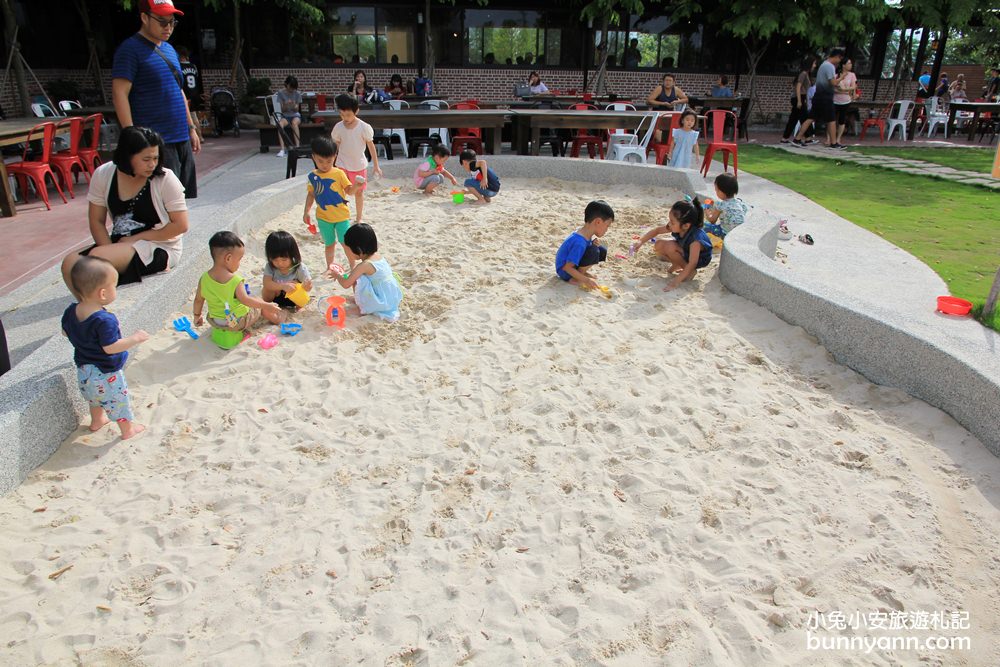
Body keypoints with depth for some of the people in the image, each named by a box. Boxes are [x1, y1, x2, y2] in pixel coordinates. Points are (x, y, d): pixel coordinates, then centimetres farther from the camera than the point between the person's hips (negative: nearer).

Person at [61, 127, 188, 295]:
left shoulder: (165, 178, -12)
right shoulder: (103, 175, -2)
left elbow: (180, 225, -12)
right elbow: (97, 221, 4)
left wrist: (136, 238, -12)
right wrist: (110, 252, -13)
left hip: (160, 248, -5)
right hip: (120, 243, 5)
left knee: (97, 258, -27)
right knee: (71, 264, -17)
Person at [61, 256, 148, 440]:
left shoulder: (71, 311, -9)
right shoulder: (105, 320, -34)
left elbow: (66, 332, 7)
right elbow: (110, 347, -31)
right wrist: (135, 338, -24)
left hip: (84, 370, 7)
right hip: (106, 373, -7)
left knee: (95, 397, 33)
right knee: (119, 400, 15)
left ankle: (97, 421, 53)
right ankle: (128, 429, 32)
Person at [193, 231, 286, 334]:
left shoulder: (204, 278, -10)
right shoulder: (235, 280, -26)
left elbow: (198, 300, 0)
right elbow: (245, 300, -26)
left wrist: (197, 316, 15)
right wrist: (266, 305, -19)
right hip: (238, 323, -5)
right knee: (260, 305, 20)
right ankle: (276, 318, 37)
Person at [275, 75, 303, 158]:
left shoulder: (297, 94, 1)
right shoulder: (281, 93, 0)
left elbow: (296, 109, -3)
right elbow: (282, 110, -3)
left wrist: (294, 105, -25)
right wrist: (286, 104, -24)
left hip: (295, 115, 0)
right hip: (285, 116, 0)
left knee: (294, 122, -37)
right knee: (280, 123, -35)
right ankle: (282, 149, -40)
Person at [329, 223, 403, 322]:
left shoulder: (365, 265, -23)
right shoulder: (377, 256, 2)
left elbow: (346, 284, -16)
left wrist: (337, 275, 3)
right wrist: (343, 273, 18)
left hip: (383, 303, -9)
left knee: (356, 280, -12)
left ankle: (362, 306, 7)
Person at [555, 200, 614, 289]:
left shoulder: (586, 234, -3)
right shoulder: (579, 242, -31)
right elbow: (567, 267, -30)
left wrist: (593, 243, -10)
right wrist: (586, 280, -31)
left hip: (574, 265, 9)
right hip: (564, 272, -9)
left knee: (602, 251, 1)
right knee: (593, 252, -28)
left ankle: (581, 272, 5)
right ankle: (575, 279, -14)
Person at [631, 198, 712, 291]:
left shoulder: (695, 239, -39)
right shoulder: (676, 227, -21)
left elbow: (692, 263, -41)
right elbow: (657, 230, -6)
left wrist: (676, 281, -45)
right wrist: (641, 241, -17)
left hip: (700, 259, -7)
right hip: (684, 250, 7)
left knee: (670, 247, -30)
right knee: (659, 245, -11)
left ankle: (691, 271, -11)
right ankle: (677, 264, 9)